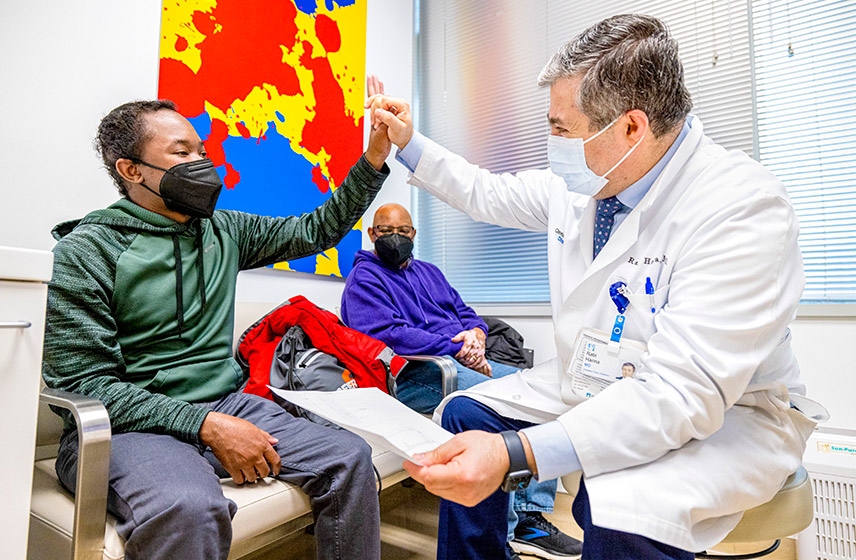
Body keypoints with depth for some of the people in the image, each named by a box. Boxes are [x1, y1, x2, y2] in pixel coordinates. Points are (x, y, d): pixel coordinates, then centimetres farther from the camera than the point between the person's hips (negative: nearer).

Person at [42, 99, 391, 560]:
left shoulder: (223, 231, 11)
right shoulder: (83, 253, -5)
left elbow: (318, 230, 14)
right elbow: (83, 383, -11)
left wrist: (375, 158, 4)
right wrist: (207, 425, -21)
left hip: (227, 405, 5)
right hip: (130, 424, -5)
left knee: (350, 458, -13)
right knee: (189, 508, -38)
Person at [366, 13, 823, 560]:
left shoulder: (743, 207, -28)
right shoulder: (579, 181, -5)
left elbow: (683, 393, -35)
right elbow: (487, 194, 14)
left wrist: (515, 453, -44)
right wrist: (409, 142, 10)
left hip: (727, 410, -6)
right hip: (595, 387, 7)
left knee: (621, 508, -36)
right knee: (468, 412, 3)